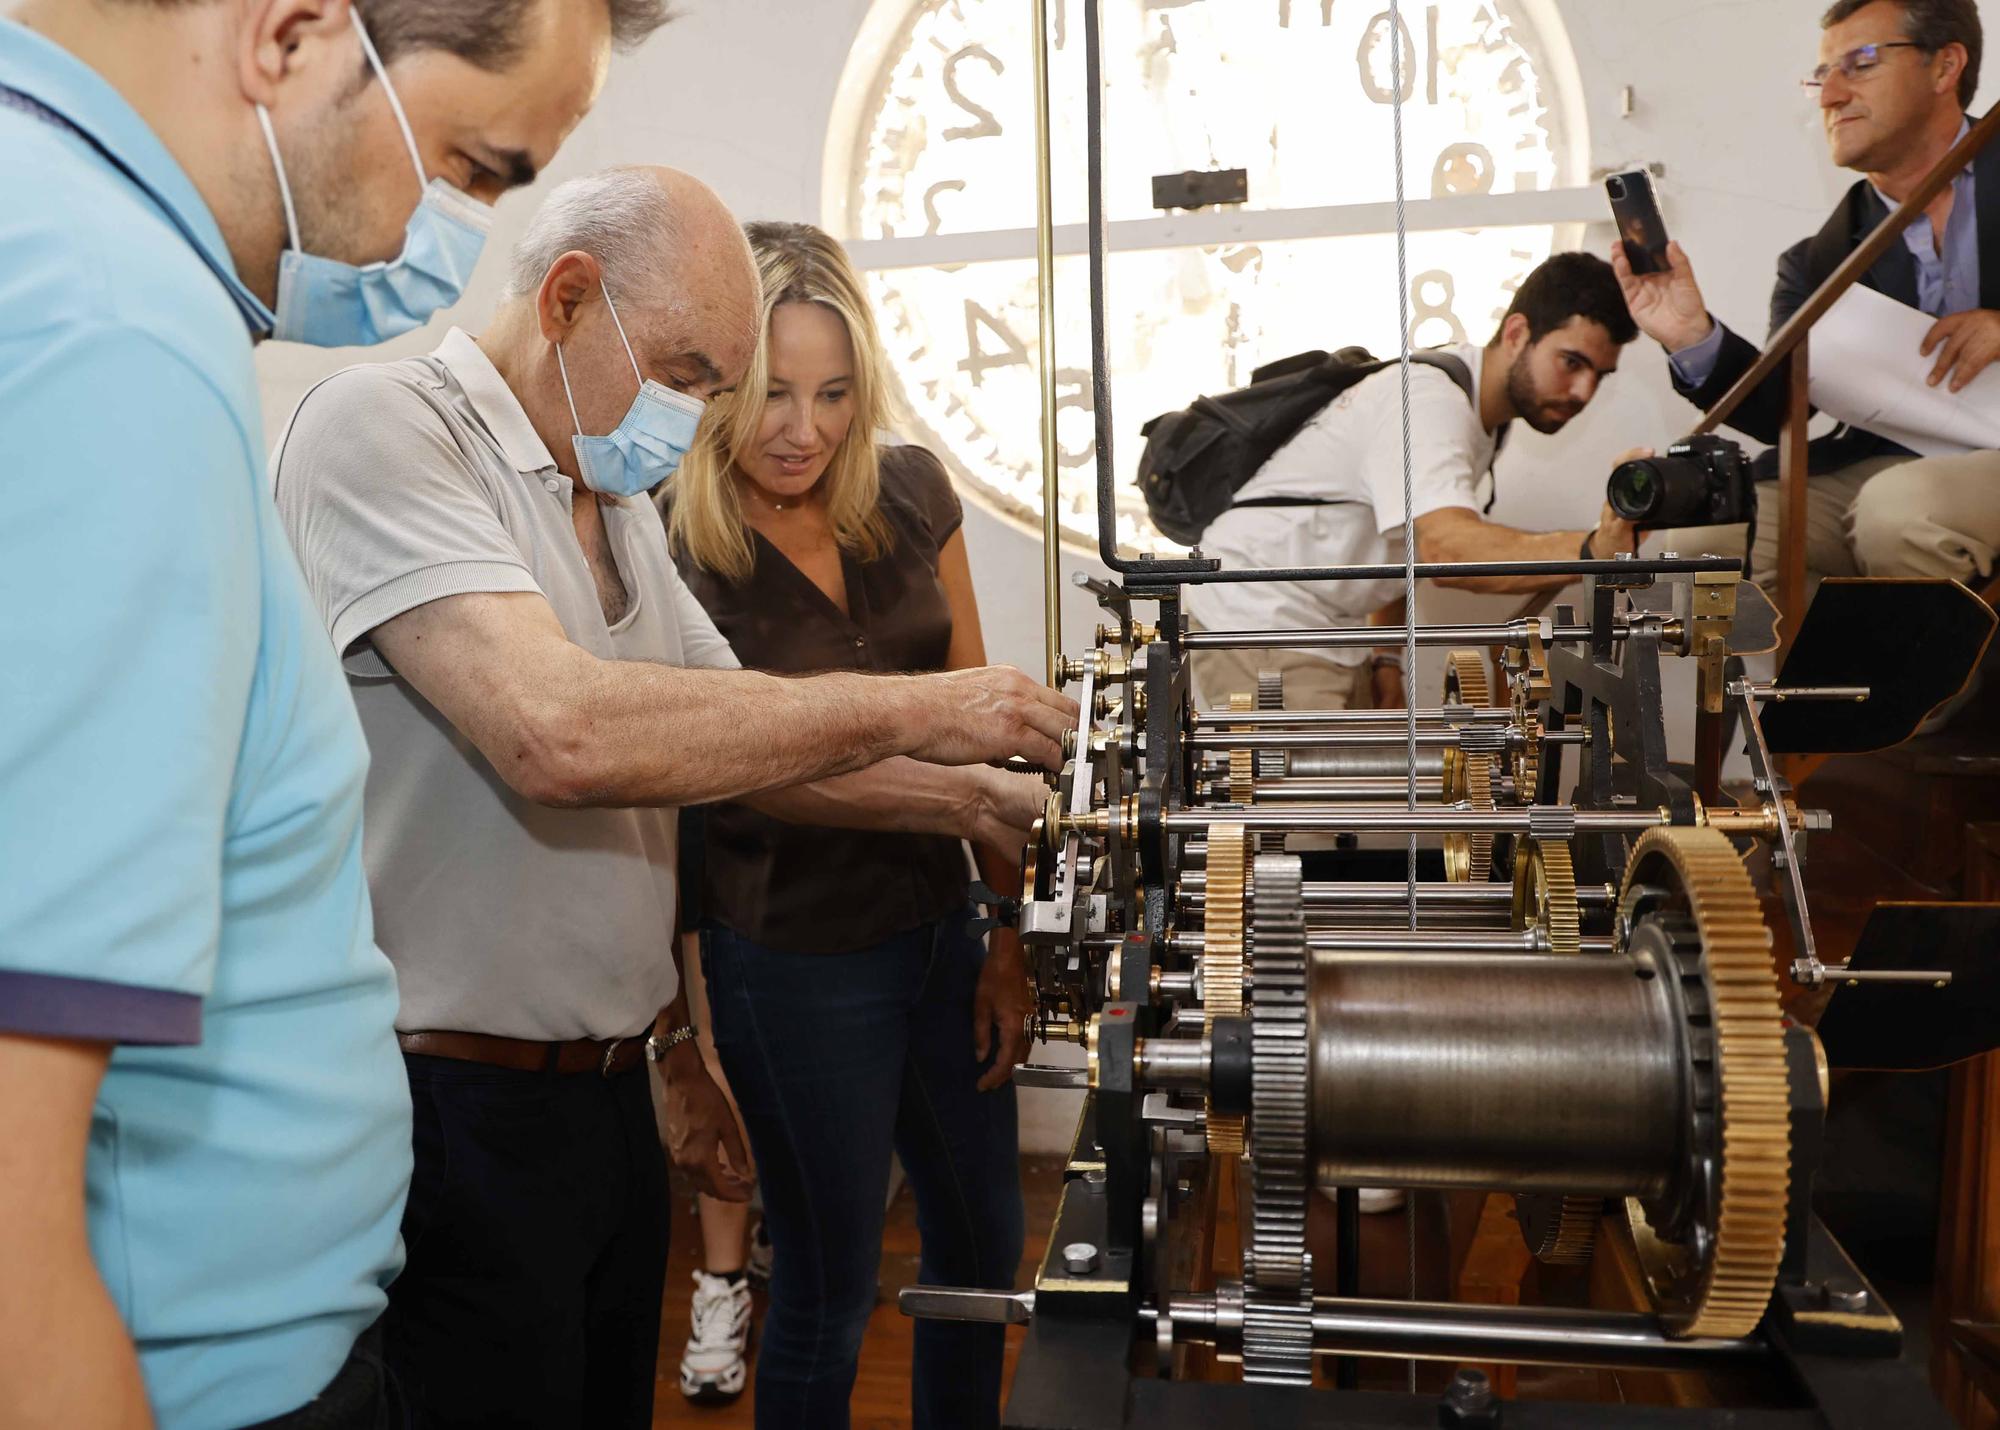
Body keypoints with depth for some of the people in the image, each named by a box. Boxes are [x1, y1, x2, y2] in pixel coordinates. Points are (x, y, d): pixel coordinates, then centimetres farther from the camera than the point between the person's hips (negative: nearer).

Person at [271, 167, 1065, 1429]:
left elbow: (748, 741, 15)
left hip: (609, 1092, 8)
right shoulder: (384, 428, -14)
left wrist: (970, 798, 1)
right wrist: (915, 708, -22)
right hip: (451, 1111, -8)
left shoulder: (623, 508, 12)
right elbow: (561, 734, -29)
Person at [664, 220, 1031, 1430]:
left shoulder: (910, 493, -2)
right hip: (794, 960, -5)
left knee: (986, 1242, 22)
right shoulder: (673, 548, -15)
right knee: (830, 1283, 14)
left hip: (937, 925, 5)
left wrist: (1013, 932, 3)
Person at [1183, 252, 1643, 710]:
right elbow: (1446, 549, -38)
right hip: (1261, 628, -10)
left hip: (1328, 633, 10)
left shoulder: (1484, 416, 9)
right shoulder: (1430, 400, -22)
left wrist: (1387, 656, 8)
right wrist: (1590, 551, -50)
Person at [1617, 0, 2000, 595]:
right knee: (1701, 534, -18)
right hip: (1882, 470, 3)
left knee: (1901, 506, -35)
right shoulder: (1820, 262, 10)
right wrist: (1694, 341, -16)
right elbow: (1781, 408, 0)